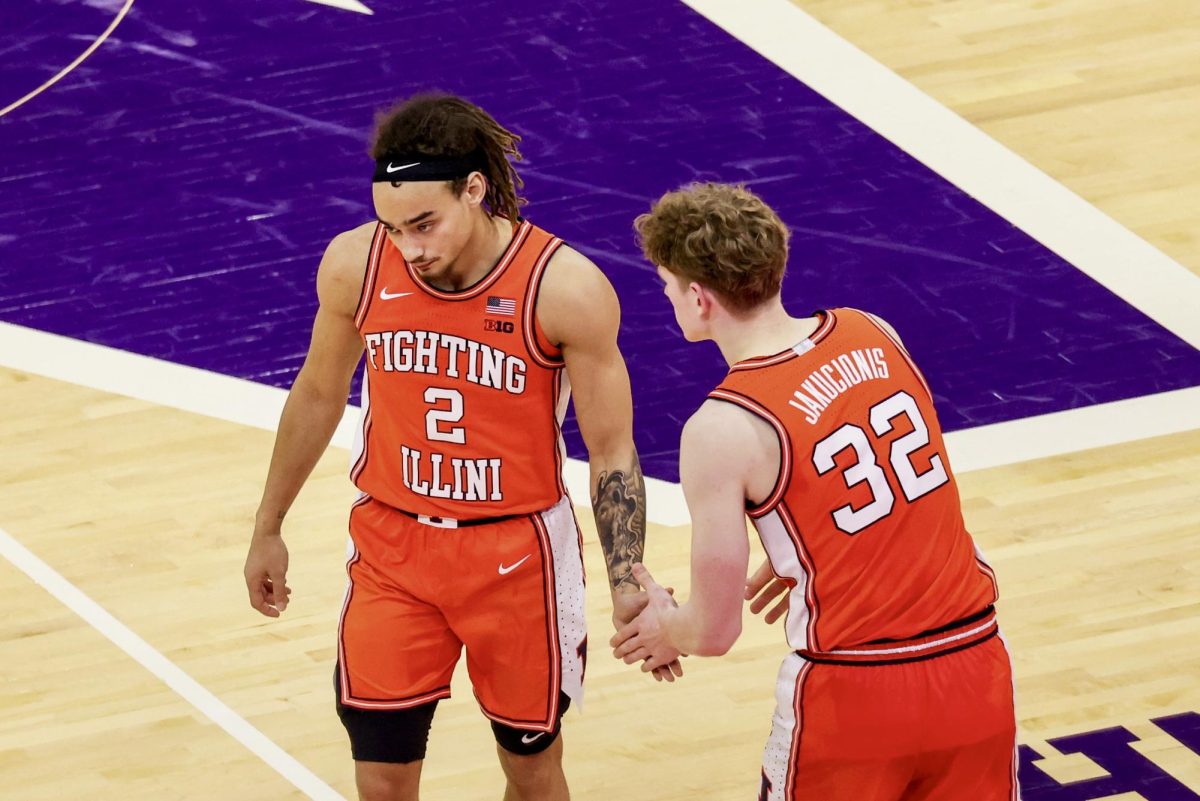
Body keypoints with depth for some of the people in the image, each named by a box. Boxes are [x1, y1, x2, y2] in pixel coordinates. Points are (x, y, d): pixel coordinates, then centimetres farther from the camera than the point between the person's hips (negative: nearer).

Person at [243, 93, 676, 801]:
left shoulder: (566, 288, -21)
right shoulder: (355, 265, -12)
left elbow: (612, 451, -10)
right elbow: (318, 396, 7)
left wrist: (628, 589, -18)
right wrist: (268, 531, 16)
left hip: (517, 552, -2)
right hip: (392, 545, 2)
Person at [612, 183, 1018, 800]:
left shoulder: (721, 430, -15)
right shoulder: (873, 334, 1)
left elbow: (714, 631, -9)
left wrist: (667, 631, 14)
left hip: (853, 692, -5)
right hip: (976, 661, 5)